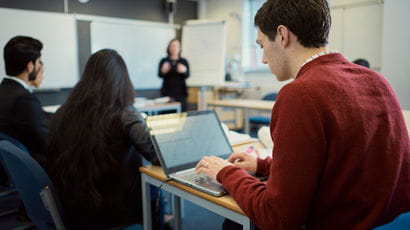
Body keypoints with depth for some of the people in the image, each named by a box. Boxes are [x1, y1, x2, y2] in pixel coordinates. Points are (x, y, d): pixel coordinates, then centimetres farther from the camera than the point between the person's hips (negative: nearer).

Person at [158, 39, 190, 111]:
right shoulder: (164, 61, 7)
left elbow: (187, 75, -2)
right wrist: (163, 71, -24)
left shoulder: (184, 61, 9)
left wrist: (184, 71, -26)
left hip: (181, 92, 1)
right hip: (167, 92, -1)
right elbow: (160, 75, -1)